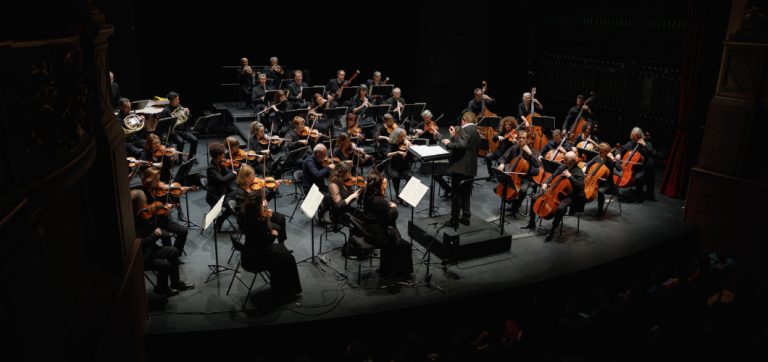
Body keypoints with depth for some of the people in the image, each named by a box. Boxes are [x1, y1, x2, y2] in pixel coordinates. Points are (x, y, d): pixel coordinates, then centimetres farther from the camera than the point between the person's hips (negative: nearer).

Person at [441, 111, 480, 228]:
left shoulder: (466, 130, -13)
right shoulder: (475, 131, 17)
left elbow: (461, 145, -27)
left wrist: (448, 143, -14)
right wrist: (454, 136, 19)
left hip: (460, 167, -9)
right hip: (469, 168, 9)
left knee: (456, 194, -3)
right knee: (465, 194, 17)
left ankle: (454, 220, 0)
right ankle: (466, 217, 22)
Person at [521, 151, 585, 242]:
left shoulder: (579, 172, -14)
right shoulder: (562, 167, 4)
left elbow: (581, 187, -26)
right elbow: (552, 176, 15)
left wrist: (570, 176, -30)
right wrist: (545, 183, -4)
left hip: (568, 195, -7)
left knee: (560, 208, -38)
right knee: (534, 199, 0)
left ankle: (552, 231, -19)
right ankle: (531, 223, 16)